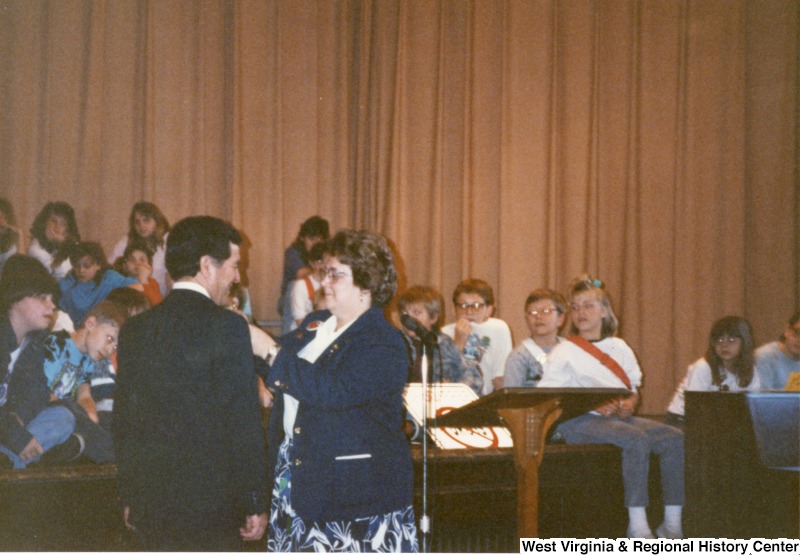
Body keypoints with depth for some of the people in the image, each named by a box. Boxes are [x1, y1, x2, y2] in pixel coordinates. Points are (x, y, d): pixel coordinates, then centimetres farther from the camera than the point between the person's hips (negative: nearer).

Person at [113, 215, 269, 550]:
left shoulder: (135, 329, 6)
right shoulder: (227, 326, -12)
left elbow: (123, 422, 10)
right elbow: (244, 423, -13)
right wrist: (255, 504, -6)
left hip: (149, 506, 5)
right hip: (211, 507, -5)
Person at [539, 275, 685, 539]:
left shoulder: (619, 347, 21)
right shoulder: (563, 352, 5)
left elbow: (633, 386, 20)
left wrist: (630, 403, -5)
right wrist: (593, 405, -18)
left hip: (619, 417, 6)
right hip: (578, 421, -6)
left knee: (675, 438, -15)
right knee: (638, 439, -33)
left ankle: (673, 523, -14)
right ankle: (637, 526, -33)